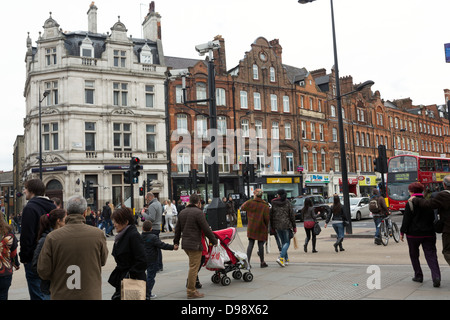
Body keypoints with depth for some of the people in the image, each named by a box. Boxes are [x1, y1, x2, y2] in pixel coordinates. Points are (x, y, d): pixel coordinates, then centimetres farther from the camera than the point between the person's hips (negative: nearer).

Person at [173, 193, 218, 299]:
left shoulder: (182, 212, 14)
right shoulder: (198, 212, -11)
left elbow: (177, 229, 20)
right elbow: (206, 229, -12)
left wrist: (176, 242, 27)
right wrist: (214, 240, -1)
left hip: (185, 244, 9)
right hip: (194, 244, -8)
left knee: (193, 266, 21)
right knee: (194, 267, -3)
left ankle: (190, 287, 22)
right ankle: (191, 292, 1)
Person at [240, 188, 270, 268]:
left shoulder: (249, 202, -5)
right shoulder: (265, 205, -10)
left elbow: (242, 208, 11)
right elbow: (266, 218, -12)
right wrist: (266, 226, 5)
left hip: (251, 227, 2)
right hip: (261, 228, -2)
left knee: (250, 244, 8)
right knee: (260, 244, 6)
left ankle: (247, 261, 5)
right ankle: (262, 262, 16)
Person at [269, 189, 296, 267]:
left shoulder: (274, 203, 1)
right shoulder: (287, 203, -4)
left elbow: (271, 216, 4)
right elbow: (291, 215, -3)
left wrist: (272, 227, 14)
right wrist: (294, 227, 5)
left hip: (277, 226, 3)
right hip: (286, 225, -3)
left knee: (283, 242, 17)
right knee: (287, 242, 4)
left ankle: (286, 259, 19)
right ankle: (281, 258, -14)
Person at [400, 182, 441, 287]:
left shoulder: (410, 203, -10)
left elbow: (406, 220, -10)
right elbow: (433, 218, 13)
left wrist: (402, 232, -2)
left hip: (413, 234, -4)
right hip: (428, 234, 4)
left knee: (414, 255, 13)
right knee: (431, 255, 1)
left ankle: (418, 275, 18)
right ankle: (436, 276, -15)